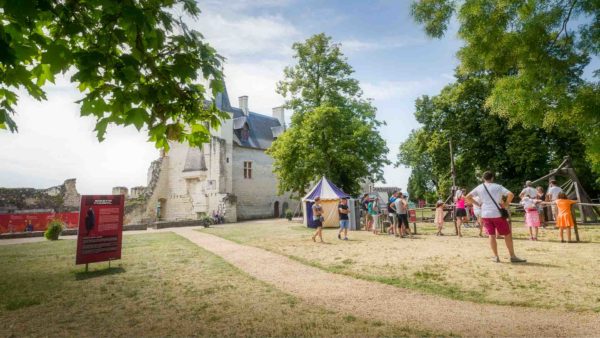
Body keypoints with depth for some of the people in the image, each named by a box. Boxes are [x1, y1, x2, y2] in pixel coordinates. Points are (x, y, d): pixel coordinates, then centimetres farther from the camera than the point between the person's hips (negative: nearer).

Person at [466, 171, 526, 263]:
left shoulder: (479, 188, 6)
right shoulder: (498, 187, -1)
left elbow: (468, 197, 5)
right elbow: (511, 194, -14)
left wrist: (477, 204, 10)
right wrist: (506, 204, -3)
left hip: (485, 215, 3)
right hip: (497, 214, -2)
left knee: (491, 235, 9)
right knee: (507, 234, 9)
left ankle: (496, 257, 11)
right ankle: (513, 256, 13)